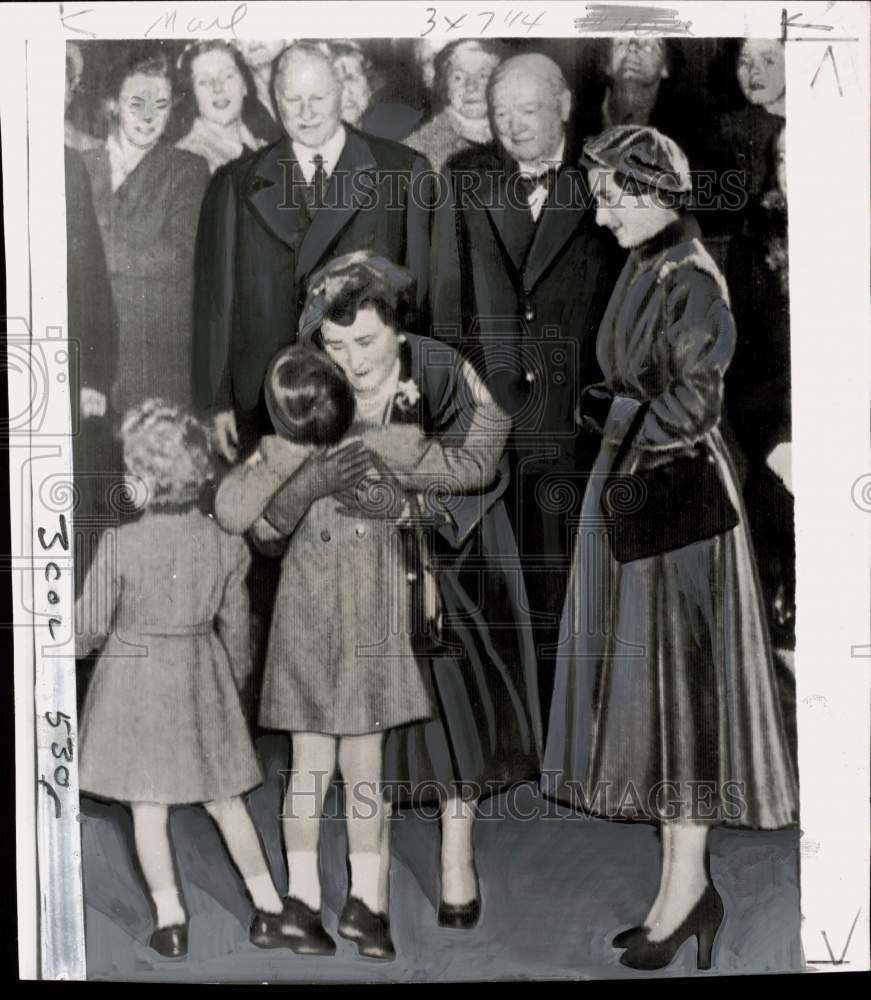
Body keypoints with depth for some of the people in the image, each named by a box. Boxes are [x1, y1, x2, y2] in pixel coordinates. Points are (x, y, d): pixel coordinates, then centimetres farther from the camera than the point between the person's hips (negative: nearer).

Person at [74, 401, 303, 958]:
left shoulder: (121, 544, -19)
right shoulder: (226, 542, -9)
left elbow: (90, 626, -9)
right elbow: (235, 624, 2)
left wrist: (71, 645, 13)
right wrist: (238, 680, 18)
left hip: (134, 679, -3)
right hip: (201, 676, 4)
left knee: (149, 807, 10)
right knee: (224, 800, 15)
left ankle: (171, 922, 17)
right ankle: (271, 909, 20)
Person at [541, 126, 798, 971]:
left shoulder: (690, 281, -14)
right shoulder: (642, 273, 13)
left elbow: (691, 409, -19)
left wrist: (604, 411, -8)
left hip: (673, 502, -9)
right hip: (632, 493, 9)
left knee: (676, 688, -1)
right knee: (648, 690, 11)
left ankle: (685, 884, 14)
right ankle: (687, 884, 22)